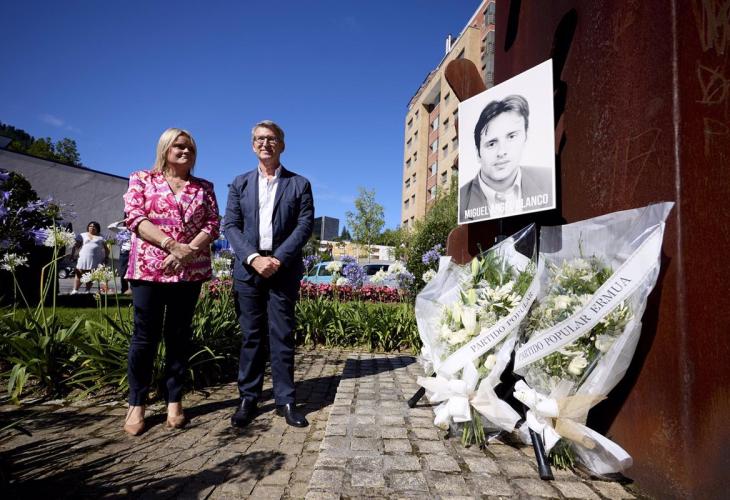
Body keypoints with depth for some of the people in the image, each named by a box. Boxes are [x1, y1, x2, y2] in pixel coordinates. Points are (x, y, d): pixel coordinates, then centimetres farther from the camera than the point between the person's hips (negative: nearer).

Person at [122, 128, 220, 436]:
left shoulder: (204, 188, 13)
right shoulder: (141, 179, 9)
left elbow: (212, 225, 3)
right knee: (145, 336, 3)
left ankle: (174, 401, 17)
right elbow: (134, 217, -5)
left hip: (190, 271, 2)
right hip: (148, 269, -1)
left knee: (179, 336, 7)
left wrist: (189, 251, -15)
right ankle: (136, 404, 16)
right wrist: (172, 244, -18)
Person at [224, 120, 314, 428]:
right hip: (248, 268, 2)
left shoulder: (299, 184, 7)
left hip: (284, 270, -1)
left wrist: (279, 259, -14)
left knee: (282, 336, 2)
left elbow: (305, 225, -2)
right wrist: (253, 258, -12)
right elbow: (230, 225, 4)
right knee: (251, 336, 7)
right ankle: (248, 399, 17)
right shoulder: (240, 183, 12)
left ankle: (285, 400, 12)